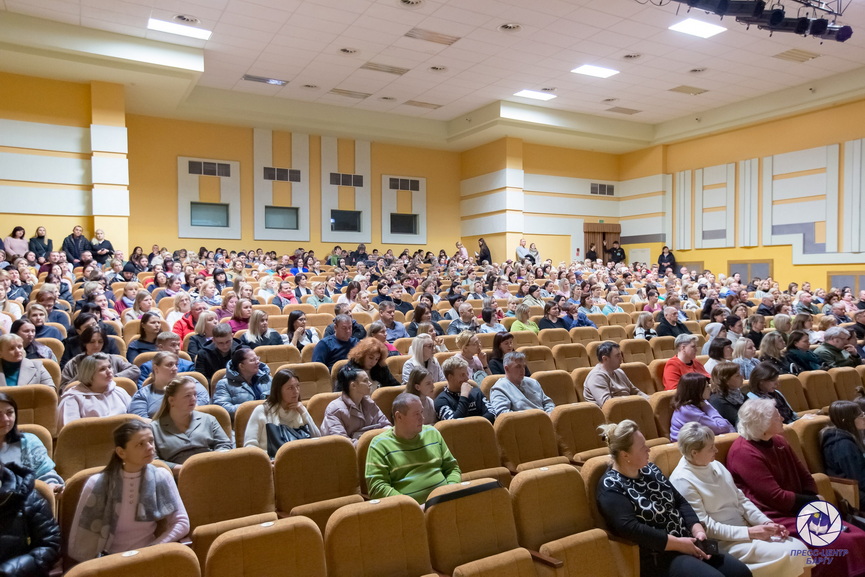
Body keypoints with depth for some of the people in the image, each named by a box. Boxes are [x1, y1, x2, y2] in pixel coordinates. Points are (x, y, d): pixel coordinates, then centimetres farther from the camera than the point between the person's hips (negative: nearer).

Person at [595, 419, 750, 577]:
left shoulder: (650, 469, 10)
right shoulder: (611, 487, -16)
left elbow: (680, 501, 11)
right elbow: (630, 528, -26)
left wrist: (698, 530, -7)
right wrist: (679, 544, -20)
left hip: (687, 544, 8)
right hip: (657, 558, -8)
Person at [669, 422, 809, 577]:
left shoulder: (715, 465, 7)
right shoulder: (682, 481, -18)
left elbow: (741, 499, 11)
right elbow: (704, 527, -18)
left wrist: (766, 522, -4)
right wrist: (749, 532, -20)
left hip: (744, 529, 8)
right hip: (722, 542, -8)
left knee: (799, 549, -6)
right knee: (788, 555, -20)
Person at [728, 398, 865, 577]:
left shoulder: (779, 441, 9)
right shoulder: (744, 452, -18)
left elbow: (805, 477, 15)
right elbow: (776, 497, -18)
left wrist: (812, 500, -5)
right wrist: (815, 502, -8)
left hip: (798, 510, 8)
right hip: (774, 518, -8)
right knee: (840, 544, -21)